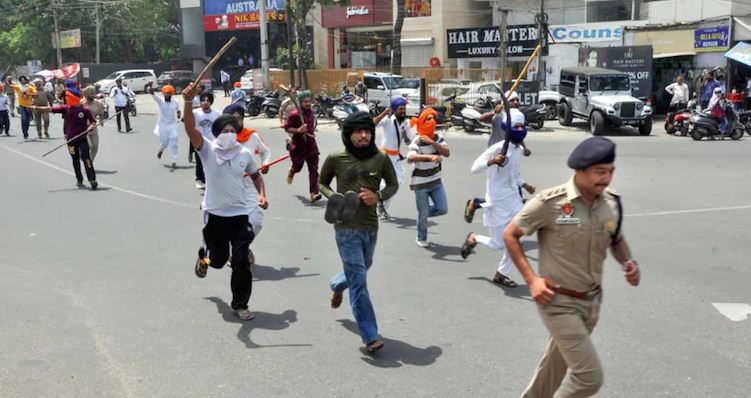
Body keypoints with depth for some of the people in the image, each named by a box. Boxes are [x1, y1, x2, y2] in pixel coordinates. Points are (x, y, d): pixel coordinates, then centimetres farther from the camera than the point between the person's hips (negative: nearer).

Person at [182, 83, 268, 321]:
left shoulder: (245, 154, 0)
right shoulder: (208, 150, -8)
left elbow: (256, 175, 18)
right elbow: (190, 129, -24)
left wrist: (261, 194, 0)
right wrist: (188, 102, -39)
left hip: (239, 214, 1)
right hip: (214, 214, -1)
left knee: (241, 262, -4)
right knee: (218, 260, 14)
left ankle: (240, 305, 13)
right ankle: (204, 256, 53)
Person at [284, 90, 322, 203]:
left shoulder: (311, 111, 2)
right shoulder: (294, 114, -18)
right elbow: (287, 128, -14)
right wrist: (298, 130, -27)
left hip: (311, 144, 4)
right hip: (298, 145, -4)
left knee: (314, 169, -6)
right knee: (297, 167, 15)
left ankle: (314, 193, -8)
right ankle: (291, 171, 54)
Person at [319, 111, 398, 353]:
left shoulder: (381, 159, -1)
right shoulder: (336, 158, -5)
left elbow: (393, 185, 11)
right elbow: (322, 183, 10)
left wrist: (378, 196, -9)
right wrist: (334, 197, -10)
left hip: (370, 227, 4)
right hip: (346, 227, -4)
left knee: (362, 269, 26)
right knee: (359, 280, -8)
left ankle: (337, 286, 61)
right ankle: (370, 337, -3)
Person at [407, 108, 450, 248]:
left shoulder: (438, 137, 0)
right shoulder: (417, 142, -20)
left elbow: (447, 153, -14)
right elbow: (410, 158, -40)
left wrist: (432, 142, -27)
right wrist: (430, 157, -53)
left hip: (436, 181, 5)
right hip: (421, 183, -5)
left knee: (443, 209, 2)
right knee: (423, 214, 2)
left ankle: (423, 214, 31)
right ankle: (421, 239, 26)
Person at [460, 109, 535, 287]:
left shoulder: (519, 150, 6)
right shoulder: (497, 148, -17)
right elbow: (474, 168, -18)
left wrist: (524, 185, 4)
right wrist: (492, 161, -33)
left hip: (514, 200, 7)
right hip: (497, 202, -7)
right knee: (498, 244, 1)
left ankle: (502, 274, 22)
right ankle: (473, 238, 31)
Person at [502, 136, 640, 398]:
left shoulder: (611, 204, -2)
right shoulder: (550, 203, -19)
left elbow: (617, 240, 17)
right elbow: (509, 235, -8)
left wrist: (629, 263, -4)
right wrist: (531, 279, -14)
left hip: (591, 300, 6)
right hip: (559, 302, -6)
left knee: (558, 365, 23)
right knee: (589, 376, -9)